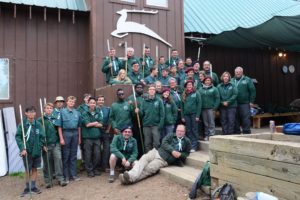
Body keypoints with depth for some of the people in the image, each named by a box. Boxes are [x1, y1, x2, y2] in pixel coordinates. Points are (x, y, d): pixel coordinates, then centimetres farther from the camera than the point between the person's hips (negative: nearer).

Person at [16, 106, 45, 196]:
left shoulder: (38, 124, -3)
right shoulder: (22, 124, -9)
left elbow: (42, 136, 1)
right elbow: (18, 137, -11)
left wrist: (42, 145, -5)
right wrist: (22, 148, -18)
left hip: (36, 151, 2)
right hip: (27, 151, -2)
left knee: (35, 169, 11)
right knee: (28, 170, 9)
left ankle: (33, 187, 25)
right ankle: (27, 188, 25)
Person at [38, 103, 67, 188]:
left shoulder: (55, 119, 10)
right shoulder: (40, 120, -1)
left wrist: (60, 139, 8)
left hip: (56, 143, 2)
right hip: (46, 144, -2)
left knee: (58, 158, -7)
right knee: (47, 162, 6)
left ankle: (60, 179, 1)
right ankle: (47, 180, 18)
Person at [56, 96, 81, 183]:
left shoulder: (77, 112, 8)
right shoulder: (62, 112, -2)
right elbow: (59, 126, -5)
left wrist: (79, 137, 10)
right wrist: (61, 138, -10)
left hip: (75, 134, 4)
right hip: (66, 133, -3)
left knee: (73, 155, 10)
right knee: (66, 156, 4)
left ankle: (73, 174, 20)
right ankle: (66, 176, 13)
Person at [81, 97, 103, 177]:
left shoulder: (98, 113, 10)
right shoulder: (85, 114, 0)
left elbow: (100, 125, 2)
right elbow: (87, 124, -11)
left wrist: (91, 124, -7)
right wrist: (95, 123, 2)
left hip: (97, 137, 3)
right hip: (88, 137, -3)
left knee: (97, 154, 6)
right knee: (88, 155, 2)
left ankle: (96, 169, 21)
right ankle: (89, 170, 13)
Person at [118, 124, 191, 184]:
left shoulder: (187, 141, 10)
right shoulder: (171, 135, 14)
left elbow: (186, 153, 13)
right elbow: (164, 143, -2)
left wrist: (180, 154, -10)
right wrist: (172, 151, -17)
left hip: (164, 159, -3)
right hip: (156, 152, 3)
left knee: (149, 168, -22)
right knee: (144, 158, -25)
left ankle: (131, 178, -34)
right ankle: (131, 174, -43)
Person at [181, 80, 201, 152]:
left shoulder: (196, 93, -1)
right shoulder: (184, 95, 10)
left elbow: (199, 104, -5)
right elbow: (182, 106, 11)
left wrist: (197, 115, -11)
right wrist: (182, 116, 5)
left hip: (194, 114, -4)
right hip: (186, 115, 4)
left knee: (194, 130, 0)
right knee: (188, 131, 7)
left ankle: (194, 146, 3)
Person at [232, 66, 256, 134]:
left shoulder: (247, 80, 3)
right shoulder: (232, 80, 12)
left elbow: (253, 91, 0)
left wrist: (251, 101, -6)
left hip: (244, 103, -3)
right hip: (234, 104, 3)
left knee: (246, 118, -4)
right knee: (235, 118, 8)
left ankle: (246, 132, 3)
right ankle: (236, 132, 18)